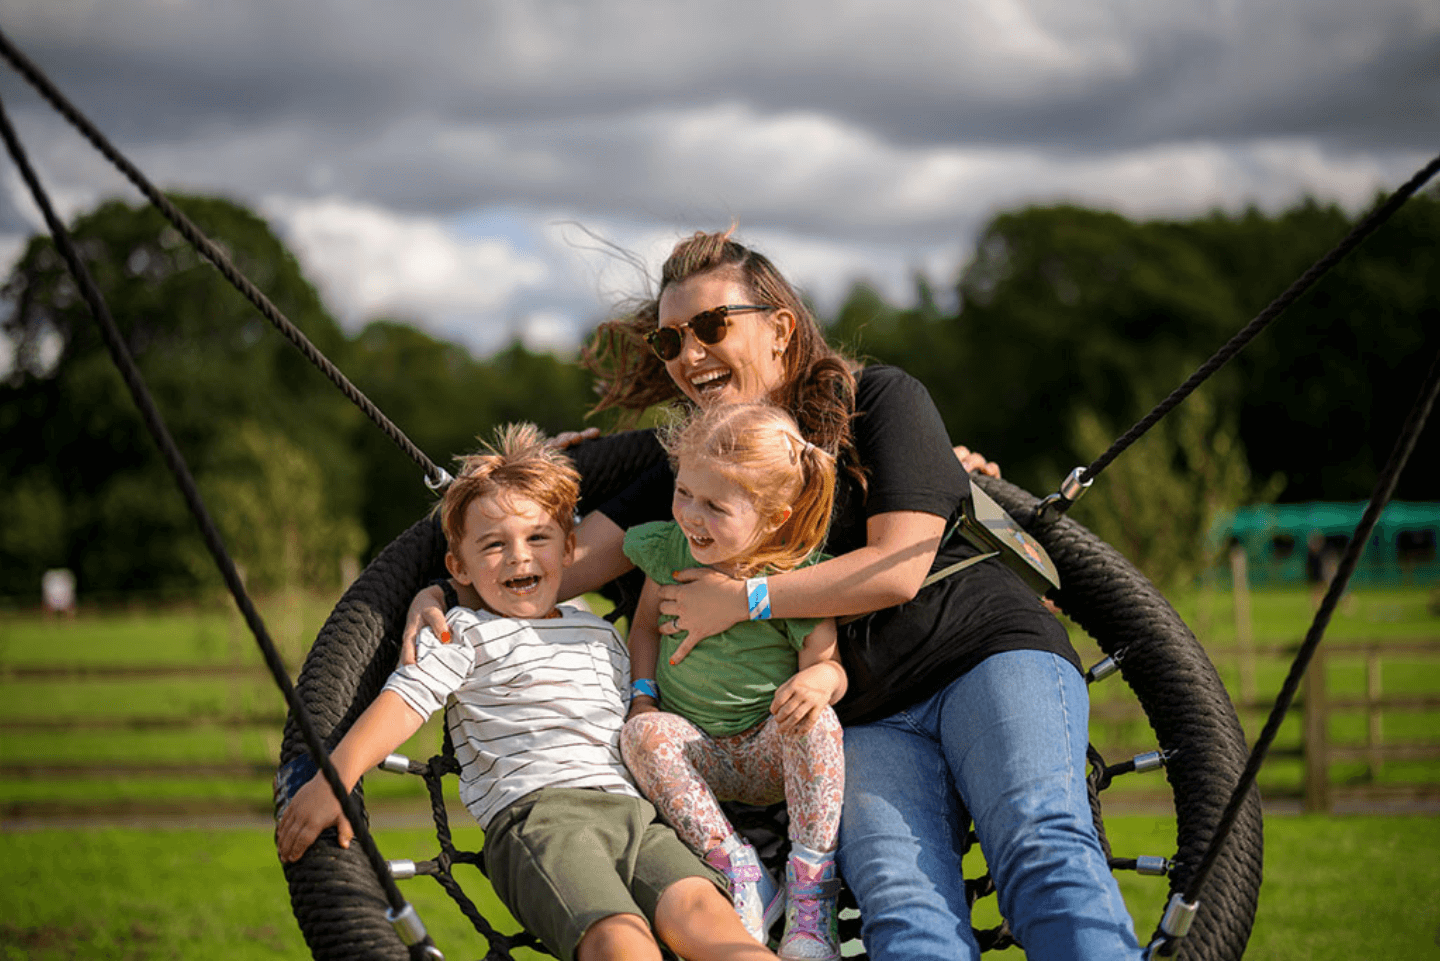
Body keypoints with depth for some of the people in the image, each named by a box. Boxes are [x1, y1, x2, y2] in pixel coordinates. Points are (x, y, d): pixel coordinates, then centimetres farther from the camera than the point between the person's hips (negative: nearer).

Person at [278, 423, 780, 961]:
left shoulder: (599, 633, 31)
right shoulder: (464, 634, 13)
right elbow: (404, 702, 1)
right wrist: (336, 777, -13)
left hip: (631, 809, 5)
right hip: (536, 811, -5)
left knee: (698, 908, -26)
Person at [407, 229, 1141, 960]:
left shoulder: (878, 398, 1)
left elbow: (898, 569, -9)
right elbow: (564, 562, 9)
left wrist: (740, 599, -8)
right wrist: (442, 597, -7)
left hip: (989, 653, -2)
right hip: (869, 718, 3)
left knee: (1039, 843, -30)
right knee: (899, 900, -27)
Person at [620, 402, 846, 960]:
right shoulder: (667, 550, -2)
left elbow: (828, 666, -5)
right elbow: (647, 624, 15)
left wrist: (819, 679, -30)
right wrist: (644, 695, 0)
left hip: (774, 752, -3)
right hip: (699, 754, 3)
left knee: (813, 718, -34)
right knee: (642, 734, -29)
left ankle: (811, 892, -32)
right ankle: (740, 875, -32)